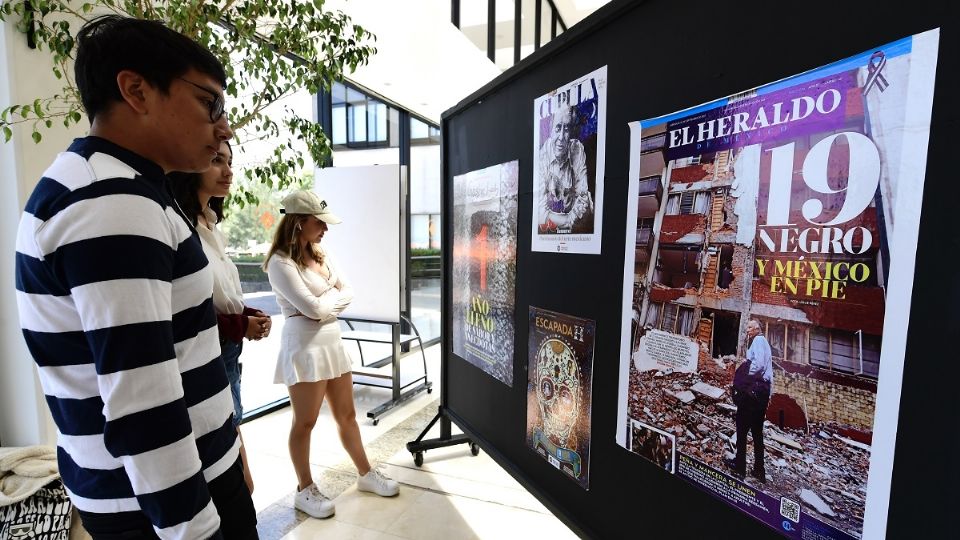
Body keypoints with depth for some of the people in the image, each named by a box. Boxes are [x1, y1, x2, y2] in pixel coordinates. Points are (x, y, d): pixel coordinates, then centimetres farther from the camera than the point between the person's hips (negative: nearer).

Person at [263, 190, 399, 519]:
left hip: (333, 342, 7)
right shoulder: (280, 262, -14)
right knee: (305, 423, 9)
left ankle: (366, 474, 31)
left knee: (347, 415, 16)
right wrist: (332, 296, -2)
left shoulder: (321, 255, 10)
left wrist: (323, 302, -10)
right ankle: (305, 491, 28)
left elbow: (348, 293, 6)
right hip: (304, 346, -7)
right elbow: (313, 307, -20)